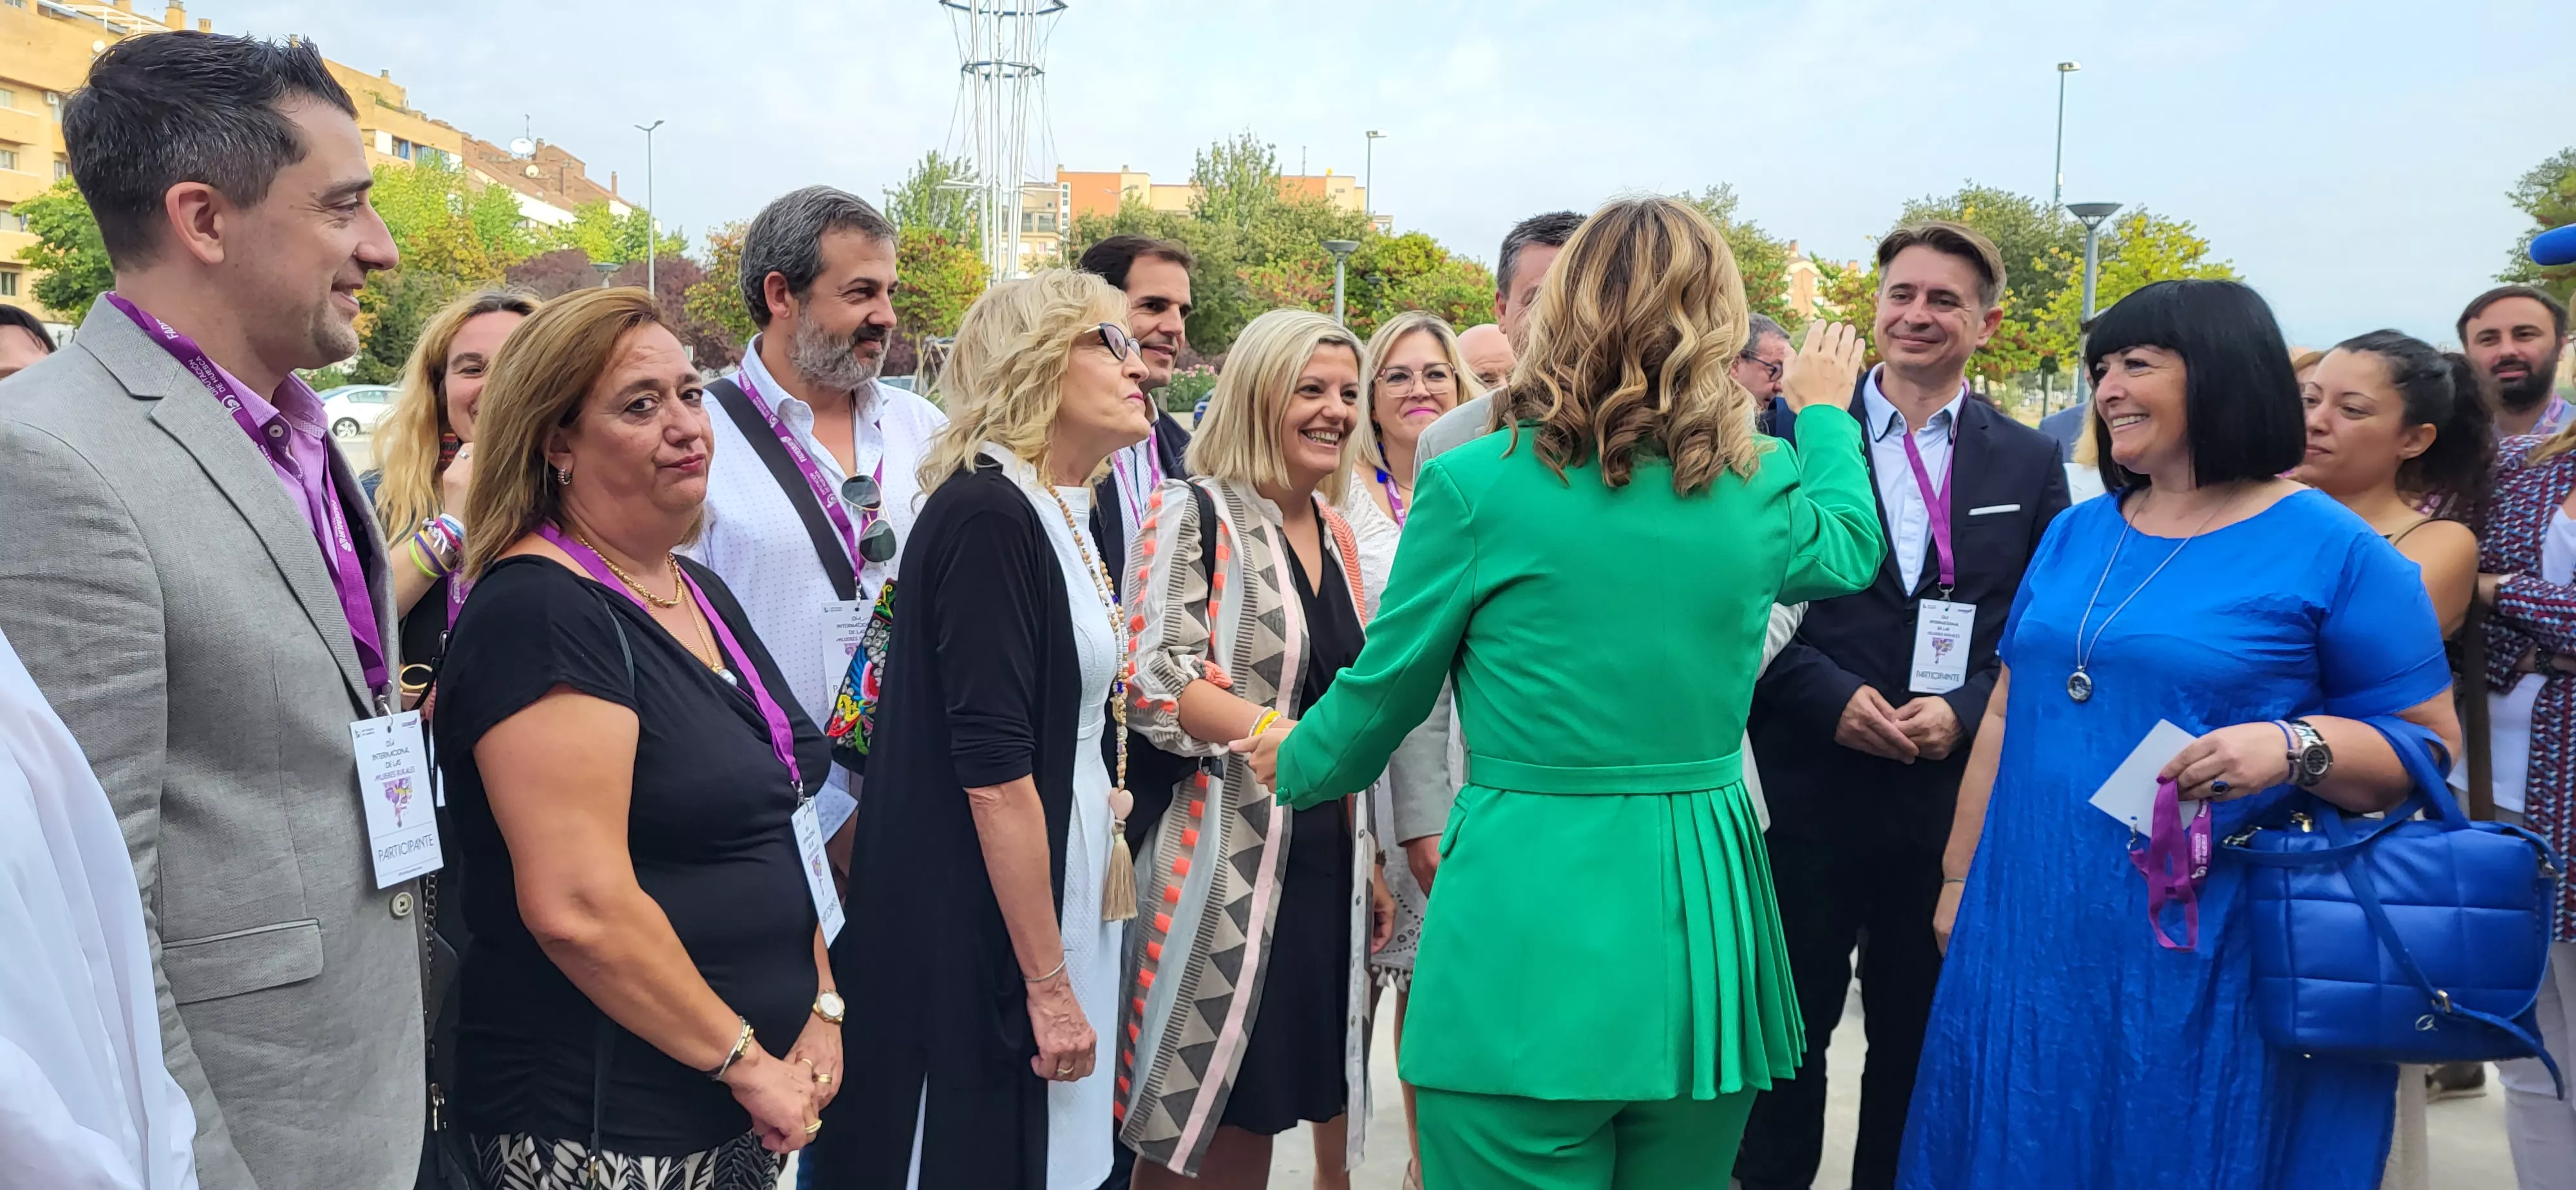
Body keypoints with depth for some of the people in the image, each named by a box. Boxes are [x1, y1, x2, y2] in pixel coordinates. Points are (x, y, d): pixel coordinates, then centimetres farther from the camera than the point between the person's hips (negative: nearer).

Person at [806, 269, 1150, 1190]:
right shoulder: (985, 514, -16)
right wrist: (1049, 982, -20)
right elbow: (992, 767, -21)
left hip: (1054, 897, 9)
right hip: (974, 942, -9)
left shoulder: (1059, 518, 11)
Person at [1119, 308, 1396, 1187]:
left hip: (1322, 866, 6)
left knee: (1255, 1119, 14)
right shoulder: (1193, 514, -8)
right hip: (1220, 863, -6)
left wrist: (1367, 864, 18)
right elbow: (1159, 686, -17)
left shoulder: (1335, 536, 13)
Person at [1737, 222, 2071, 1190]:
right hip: (1811, 793, -1)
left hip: (1960, 801, 2)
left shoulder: (2029, 466, 6)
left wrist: (1963, 713, -12)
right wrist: (1830, 696, -15)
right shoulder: (1797, 442, 1)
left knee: (1922, 1044, 14)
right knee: (1788, 1034, 8)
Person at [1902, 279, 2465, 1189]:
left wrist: (2296, 745, -24)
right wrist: (1961, 879, 12)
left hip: (2211, 950, -5)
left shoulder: (2333, 551, -7)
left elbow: (2429, 743, -5)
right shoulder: (2075, 533, 10)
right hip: (2035, 930, 5)